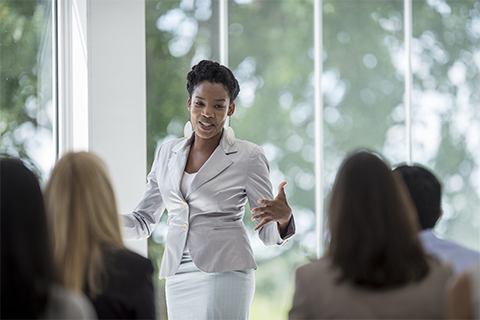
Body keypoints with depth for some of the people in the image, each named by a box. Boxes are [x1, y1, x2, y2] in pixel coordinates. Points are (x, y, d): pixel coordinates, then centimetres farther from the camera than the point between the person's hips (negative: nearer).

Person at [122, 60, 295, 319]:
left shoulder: (247, 157, -1)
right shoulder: (167, 153, 13)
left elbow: (269, 235, 0)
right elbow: (143, 221, 18)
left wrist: (283, 217, -23)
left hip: (224, 272, -5)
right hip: (178, 278, 5)